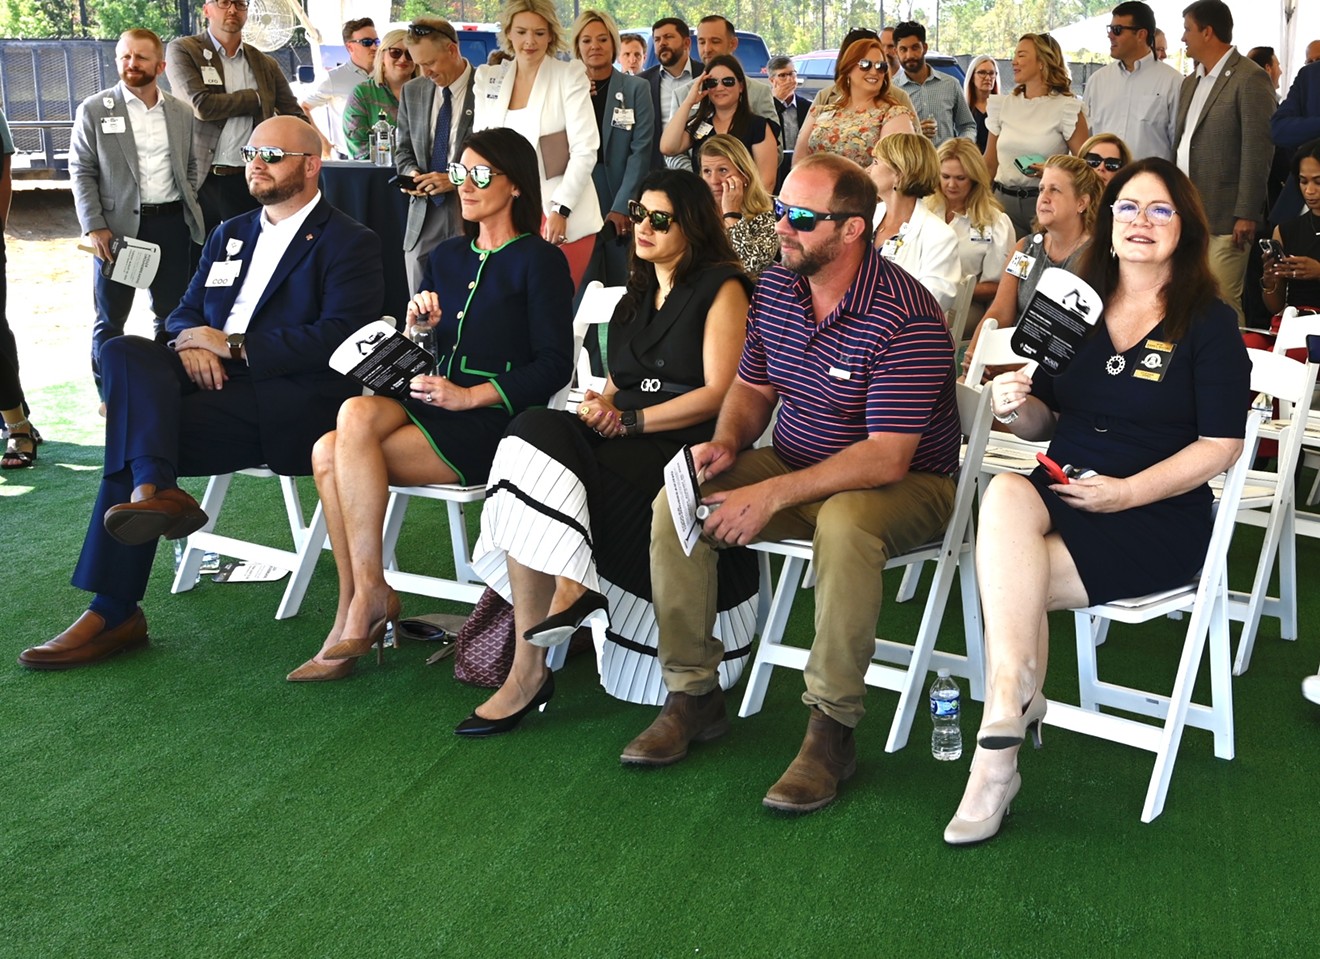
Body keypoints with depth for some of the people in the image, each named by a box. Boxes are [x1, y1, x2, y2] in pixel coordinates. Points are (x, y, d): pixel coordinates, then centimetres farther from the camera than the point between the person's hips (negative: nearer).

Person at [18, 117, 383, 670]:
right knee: (124, 351, -24)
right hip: (211, 378, 7)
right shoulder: (230, 235, 26)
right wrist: (191, 340, -5)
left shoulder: (348, 244, 2)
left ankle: (113, 613, -24)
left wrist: (231, 345, -13)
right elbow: (184, 312, 23)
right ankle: (155, 490, -40)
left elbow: (337, 338, -12)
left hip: (290, 401, -6)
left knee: (130, 439, -25)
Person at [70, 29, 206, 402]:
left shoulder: (181, 112, 6)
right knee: (110, 316, 7)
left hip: (171, 224, 3)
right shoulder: (94, 110, -2)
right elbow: (81, 172, -3)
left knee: (173, 313, 10)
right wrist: (94, 227, -11)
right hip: (117, 226, -2)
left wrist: (188, 208, 3)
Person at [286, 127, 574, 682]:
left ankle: (368, 595, -18)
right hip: (430, 407, 6)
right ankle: (354, 619, -19)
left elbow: (554, 365, -8)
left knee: (356, 415, -28)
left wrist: (469, 396, -16)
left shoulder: (539, 262, 1)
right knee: (329, 452, -23)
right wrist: (417, 328, -1)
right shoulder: (445, 258, 21)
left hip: (492, 422, -6)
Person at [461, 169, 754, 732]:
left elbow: (719, 394, -6)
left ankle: (530, 669, -25)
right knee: (534, 436, -26)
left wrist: (630, 421, -12)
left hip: (685, 448, -6)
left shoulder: (721, 289, 5)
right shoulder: (636, 299, 28)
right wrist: (600, 406, 1)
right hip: (622, 441, 7)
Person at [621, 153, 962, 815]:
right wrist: (727, 443, -9)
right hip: (795, 466, 7)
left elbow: (887, 459, -27)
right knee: (675, 504, -13)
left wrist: (771, 495, -29)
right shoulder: (775, 288, 0)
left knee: (842, 523, -40)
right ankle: (693, 695, -2)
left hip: (906, 486, -6)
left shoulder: (906, 318, -23)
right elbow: (752, 388, 14)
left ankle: (832, 729, -25)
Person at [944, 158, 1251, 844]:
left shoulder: (1210, 323, -1)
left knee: (1007, 584, -27)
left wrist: (1126, 492, -16)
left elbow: (1220, 445, -5)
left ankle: (997, 757, -10)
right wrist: (1017, 409, -8)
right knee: (1004, 496, -33)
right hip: (1058, 491, 4)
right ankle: (1015, 707, -31)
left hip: (1158, 519, -3)